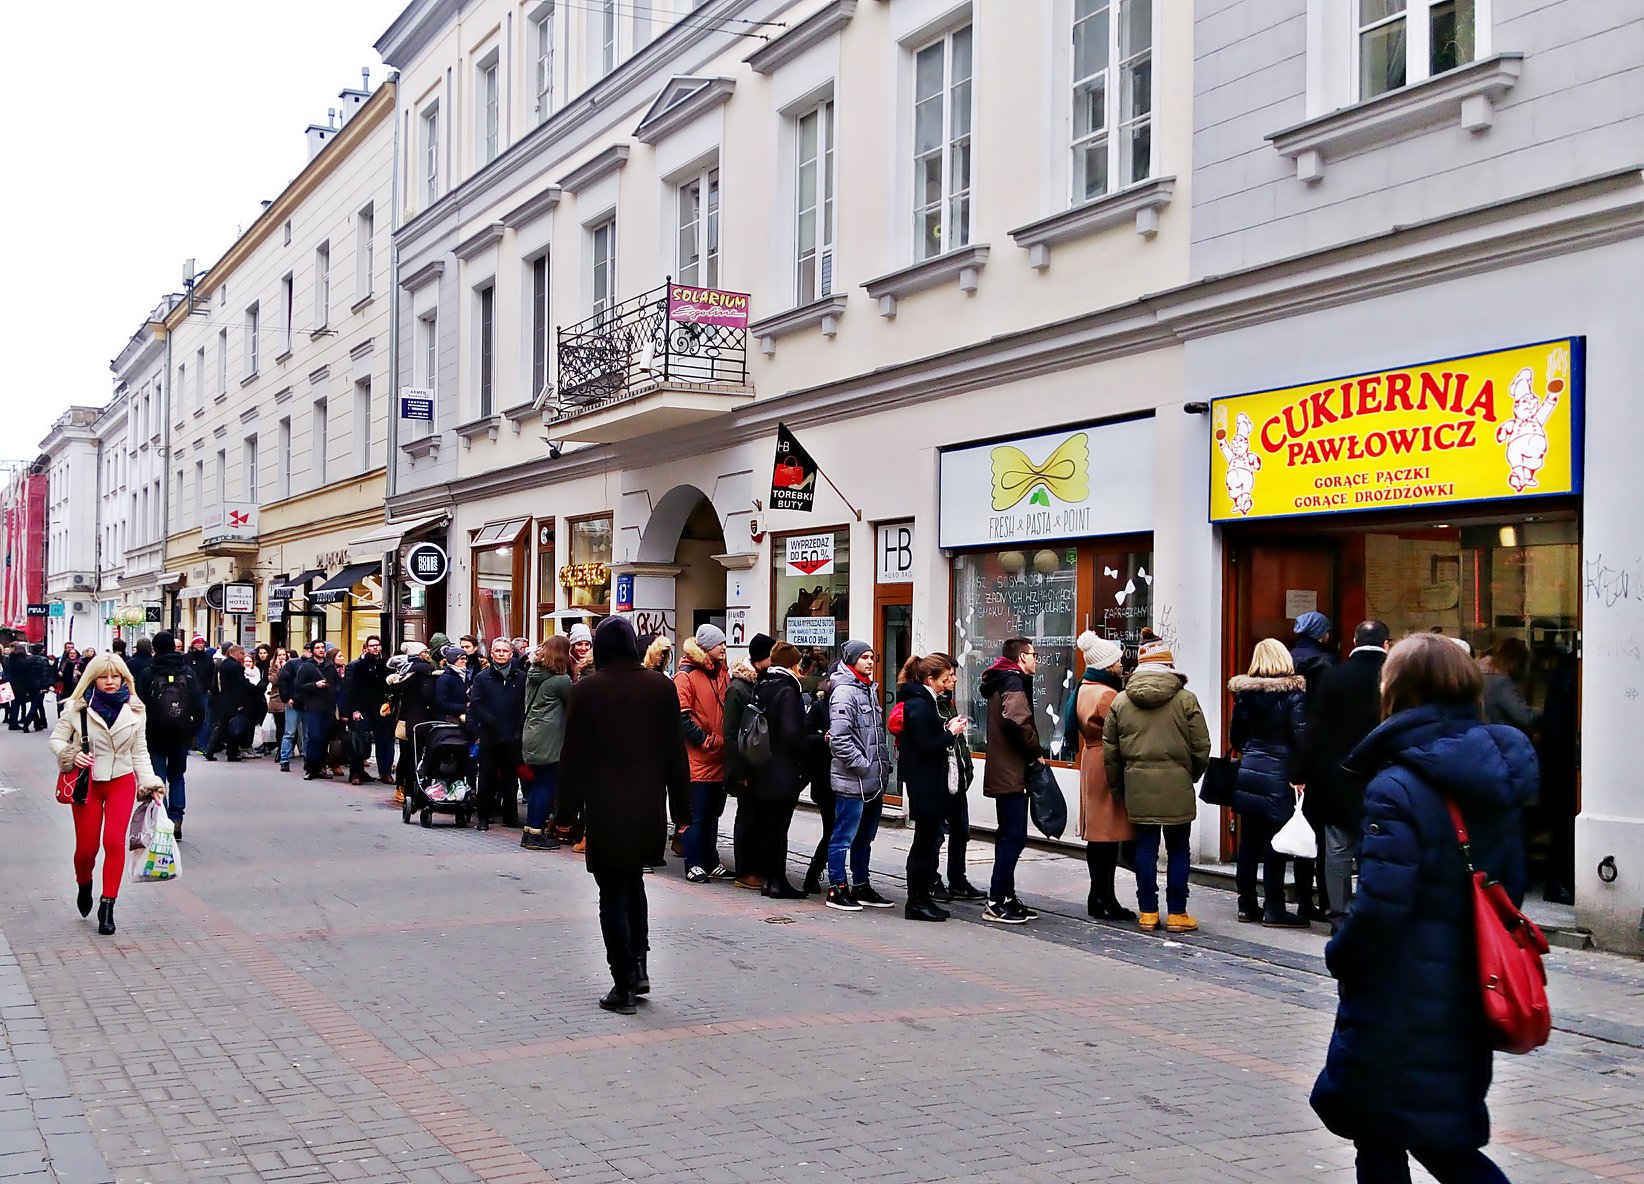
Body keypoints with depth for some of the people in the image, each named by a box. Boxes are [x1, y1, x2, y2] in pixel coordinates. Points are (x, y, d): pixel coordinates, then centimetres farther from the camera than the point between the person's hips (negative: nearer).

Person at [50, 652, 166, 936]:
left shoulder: (134, 710, 3)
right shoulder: (78, 708, -4)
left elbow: (140, 753, 8)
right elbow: (56, 739, 2)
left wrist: (150, 784, -1)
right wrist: (71, 755, -18)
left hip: (122, 782, 1)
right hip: (87, 783, -1)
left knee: (114, 841, -15)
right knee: (86, 847, 2)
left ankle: (107, 907, -8)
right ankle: (84, 887, 36)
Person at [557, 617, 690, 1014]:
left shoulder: (586, 689, -8)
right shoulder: (661, 687, 1)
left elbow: (573, 755, -6)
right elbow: (675, 750, 4)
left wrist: (569, 807, 0)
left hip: (605, 808, -3)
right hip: (649, 806, 4)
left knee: (614, 892, 3)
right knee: (633, 880, 22)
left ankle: (624, 985, 4)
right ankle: (639, 966, 17)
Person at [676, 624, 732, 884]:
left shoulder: (722, 673, 12)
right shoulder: (686, 676, -9)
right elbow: (682, 717, -14)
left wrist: (725, 740, 5)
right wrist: (707, 741, -14)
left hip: (718, 759, 7)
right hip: (697, 759, -7)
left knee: (712, 814, 14)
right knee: (696, 815, -1)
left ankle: (712, 862, 21)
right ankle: (694, 865, 6)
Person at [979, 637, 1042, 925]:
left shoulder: (1001, 682, 19)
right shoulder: (1014, 683, -13)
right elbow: (1017, 722, -28)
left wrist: (1031, 751, 10)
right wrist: (1036, 750, -14)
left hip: (1002, 772, 11)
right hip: (1011, 772, -11)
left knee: (1008, 836, 15)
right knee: (1014, 837, -10)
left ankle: (1006, 898, 22)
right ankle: (996, 903, -10)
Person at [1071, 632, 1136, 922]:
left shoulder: (1083, 689, 12)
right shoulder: (1107, 695, -18)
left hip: (1090, 761, 10)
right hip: (1108, 767, -10)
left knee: (1096, 833, 13)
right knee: (1109, 834, -5)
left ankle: (1097, 897, 19)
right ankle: (1107, 898, -2)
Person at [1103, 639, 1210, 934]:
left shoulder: (1120, 702, 5)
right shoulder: (1186, 699, -3)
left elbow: (1110, 751, 7)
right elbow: (1201, 748, -1)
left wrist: (1118, 787, 17)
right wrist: (1191, 775, 16)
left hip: (1137, 785, 2)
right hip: (1177, 784, -2)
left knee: (1145, 848, 9)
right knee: (1178, 849, 6)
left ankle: (1147, 912, 12)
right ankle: (1176, 913, 9)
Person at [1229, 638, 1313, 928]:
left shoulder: (1245, 693, 4)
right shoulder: (1294, 693, -9)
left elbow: (1235, 736, 9)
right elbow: (1301, 737, -15)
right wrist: (1299, 777, -11)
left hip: (1248, 771, 5)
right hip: (1278, 774, -5)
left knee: (1249, 840, 11)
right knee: (1276, 842, 0)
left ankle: (1246, 904, 17)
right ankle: (1273, 909, 3)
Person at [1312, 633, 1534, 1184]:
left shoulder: (1396, 788, -19)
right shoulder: (1494, 785, 6)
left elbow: (1382, 904, -24)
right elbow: (1510, 887, 14)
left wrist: (1340, 957, -7)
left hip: (1401, 1003, -8)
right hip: (1467, 1000, 8)